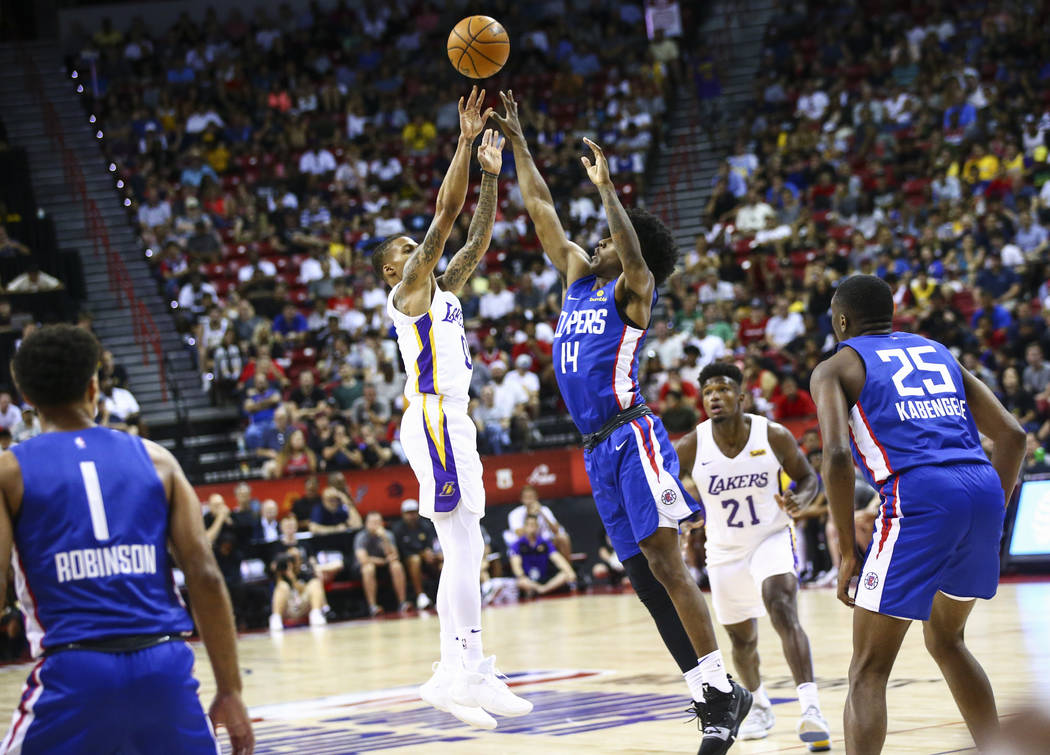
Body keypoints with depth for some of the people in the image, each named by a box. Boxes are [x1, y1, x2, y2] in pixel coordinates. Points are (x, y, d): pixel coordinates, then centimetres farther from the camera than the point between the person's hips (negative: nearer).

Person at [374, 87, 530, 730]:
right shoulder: (408, 290, -2)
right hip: (433, 422, -10)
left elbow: (479, 236, 20)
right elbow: (447, 212, -9)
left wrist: (492, 172, 12)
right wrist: (466, 139, -10)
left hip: (452, 424, 10)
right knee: (463, 550, -14)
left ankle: (457, 671, 7)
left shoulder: (444, 290, 21)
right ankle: (470, 670, -17)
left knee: (466, 552, 7)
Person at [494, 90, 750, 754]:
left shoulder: (632, 290, 2)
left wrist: (607, 187, -26)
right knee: (644, 575, 4)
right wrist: (516, 139, 20)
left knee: (665, 561, -16)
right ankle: (710, 696, 6)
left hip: (632, 437, -8)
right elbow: (542, 210, 21)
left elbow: (633, 251, -21)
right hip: (599, 449, 8)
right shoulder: (579, 279, 20)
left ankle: (720, 688, -17)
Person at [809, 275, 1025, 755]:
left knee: (868, 670, 1)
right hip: (983, 486, 6)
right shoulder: (937, 352, 28)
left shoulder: (835, 368, 12)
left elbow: (837, 455, -7)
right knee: (946, 640, 28)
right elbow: (1011, 434, 19)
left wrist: (847, 551, -1)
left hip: (918, 495, -6)